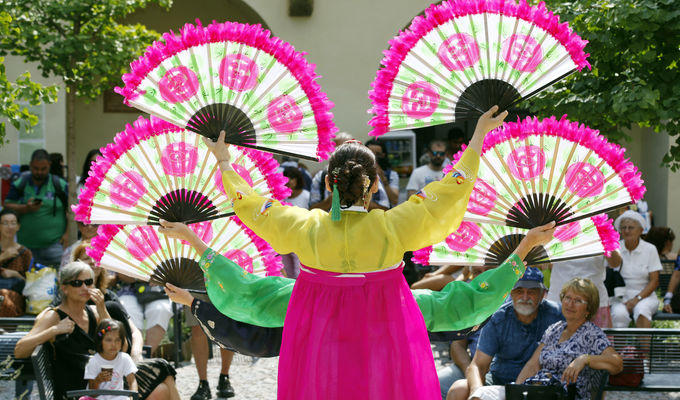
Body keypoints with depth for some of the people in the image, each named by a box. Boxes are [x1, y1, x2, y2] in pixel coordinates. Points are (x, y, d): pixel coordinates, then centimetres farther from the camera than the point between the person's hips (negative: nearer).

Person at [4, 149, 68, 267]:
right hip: (26, 245, 2)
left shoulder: (60, 185, 3)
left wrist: (67, 233, -7)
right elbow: (7, 206, 3)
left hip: (53, 244, -2)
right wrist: (26, 208, -14)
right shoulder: (19, 184, 7)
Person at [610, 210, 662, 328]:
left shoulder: (650, 249, 3)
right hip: (620, 296, 1)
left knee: (641, 309, -35)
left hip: (645, 296, -1)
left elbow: (654, 281, 0)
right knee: (619, 314, -33)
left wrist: (637, 298, -14)